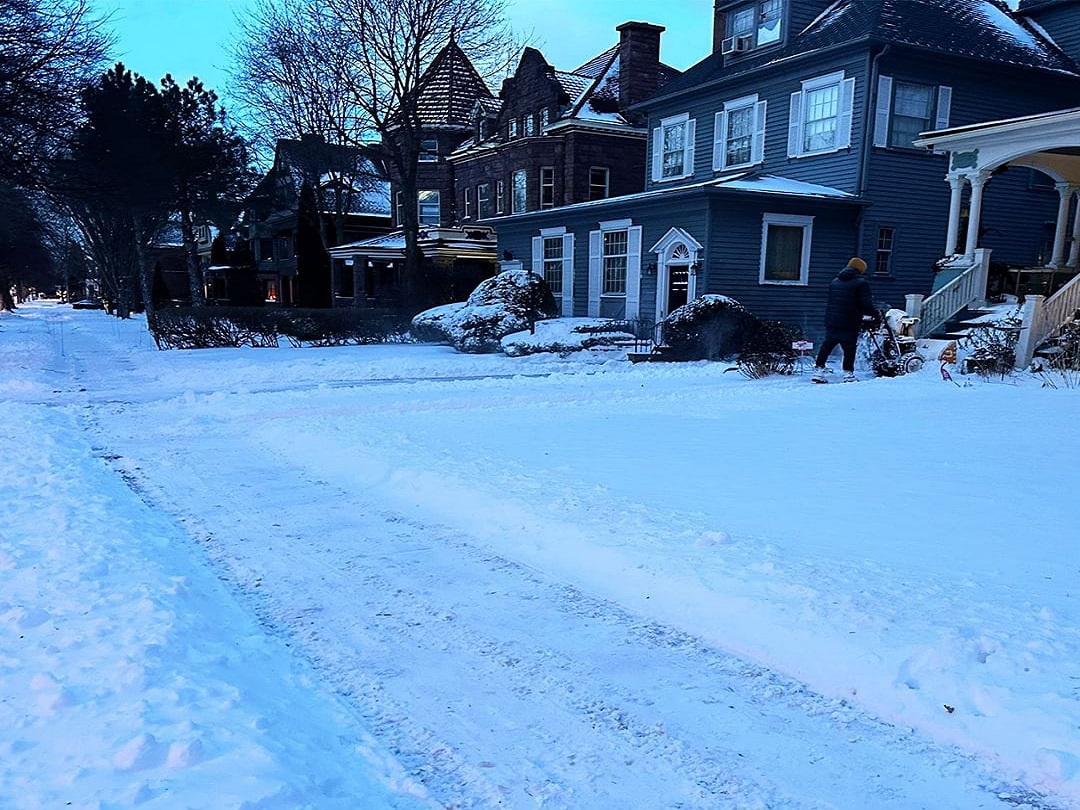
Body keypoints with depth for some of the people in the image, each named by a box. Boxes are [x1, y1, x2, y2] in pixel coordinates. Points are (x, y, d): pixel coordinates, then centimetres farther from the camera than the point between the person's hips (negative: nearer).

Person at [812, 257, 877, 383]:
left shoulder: (834, 282, 12)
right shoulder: (861, 283, -8)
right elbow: (866, 304, -13)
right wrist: (875, 314, 3)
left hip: (831, 322, 6)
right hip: (849, 325, -6)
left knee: (827, 346, 14)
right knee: (849, 349, 3)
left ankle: (819, 370, 15)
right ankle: (848, 373, 4)